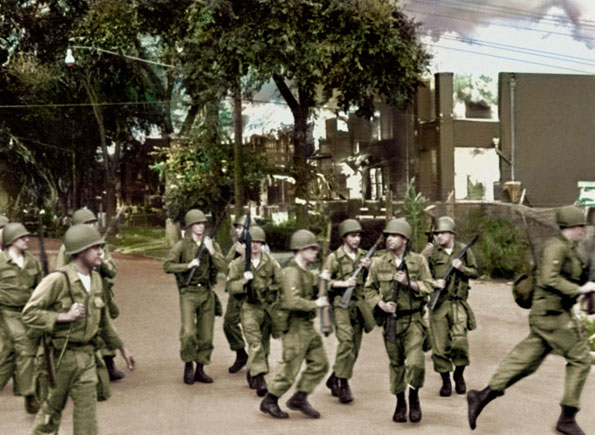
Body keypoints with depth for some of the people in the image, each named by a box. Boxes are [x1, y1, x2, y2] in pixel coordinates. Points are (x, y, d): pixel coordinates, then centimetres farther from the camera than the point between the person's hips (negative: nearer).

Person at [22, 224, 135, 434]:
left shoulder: (96, 279, 6)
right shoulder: (58, 279, -16)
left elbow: (104, 319, 18)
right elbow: (29, 314, -16)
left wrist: (121, 347, 20)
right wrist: (64, 316, -25)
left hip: (87, 354, 5)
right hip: (60, 354, -5)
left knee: (87, 409, 3)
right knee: (53, 407, 12)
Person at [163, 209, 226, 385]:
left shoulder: (212, 245, 8)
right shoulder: (181, 245, 0)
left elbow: (223, 268, -2)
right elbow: (167, 265, -7)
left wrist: (211, 251, -13)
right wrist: (188, 265, -15)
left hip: (207, 293, 3)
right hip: (188, 293, -3)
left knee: (206, 335, 5)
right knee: (188, 332, -16)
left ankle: (200, 370, 18)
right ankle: (188, 365, 5)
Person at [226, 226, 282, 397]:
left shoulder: (271, 262, 3)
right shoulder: (238, 264, 1)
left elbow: (280, 283, 7)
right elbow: (231, 287, -3)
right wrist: (243, 281, -20)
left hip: (269, 308, 2)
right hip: (249, 307, -2)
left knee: (264, 344, 11)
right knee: (255, 342, -17)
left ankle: (252, 372, 30)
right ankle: (259, 376, -19)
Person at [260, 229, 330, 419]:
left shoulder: (306, 272, 14)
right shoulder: (291, 272, -17)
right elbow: (292, 301, -28)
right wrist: (315, 304, -19)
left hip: (308, 327, 9)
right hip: (294, 327, -9)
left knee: (320, 363, 9)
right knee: (289, 368, -1)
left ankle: (299, 399, 19)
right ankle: (269, 402, 15)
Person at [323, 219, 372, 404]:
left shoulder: (364, 256, 13)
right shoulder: (334, 257, 0)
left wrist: (369, 268, -5)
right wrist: (343, 283, -15)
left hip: (359, 305, 5)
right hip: (341, 304, -5)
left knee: (354, 347, 7)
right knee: (346, 341, -21)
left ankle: (334, 379, 25)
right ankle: (343, 384, -15)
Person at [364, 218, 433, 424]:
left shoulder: (418, 261, 1)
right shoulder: (378, 263, 3)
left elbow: (429, 287, 0)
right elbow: (369, 289, 9)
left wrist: (409, 283, -16)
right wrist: (381, 304, -8)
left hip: (413, 320, -2)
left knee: (415, 362, -15)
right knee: (395, 363, 10)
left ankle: (414, 397, 11)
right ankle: (400, 403, 27)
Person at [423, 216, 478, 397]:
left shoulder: (463, 250, 5)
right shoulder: (431, 252, 1)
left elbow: (475, 272, 10)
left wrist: (462, 268, -8)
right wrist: (433, 283, -20)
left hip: (458, 304, 0)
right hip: (438, 304, 0)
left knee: (460, 342, -12)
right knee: (440, 346, 1)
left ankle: (459, 375, 13)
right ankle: (445, 381, 19)